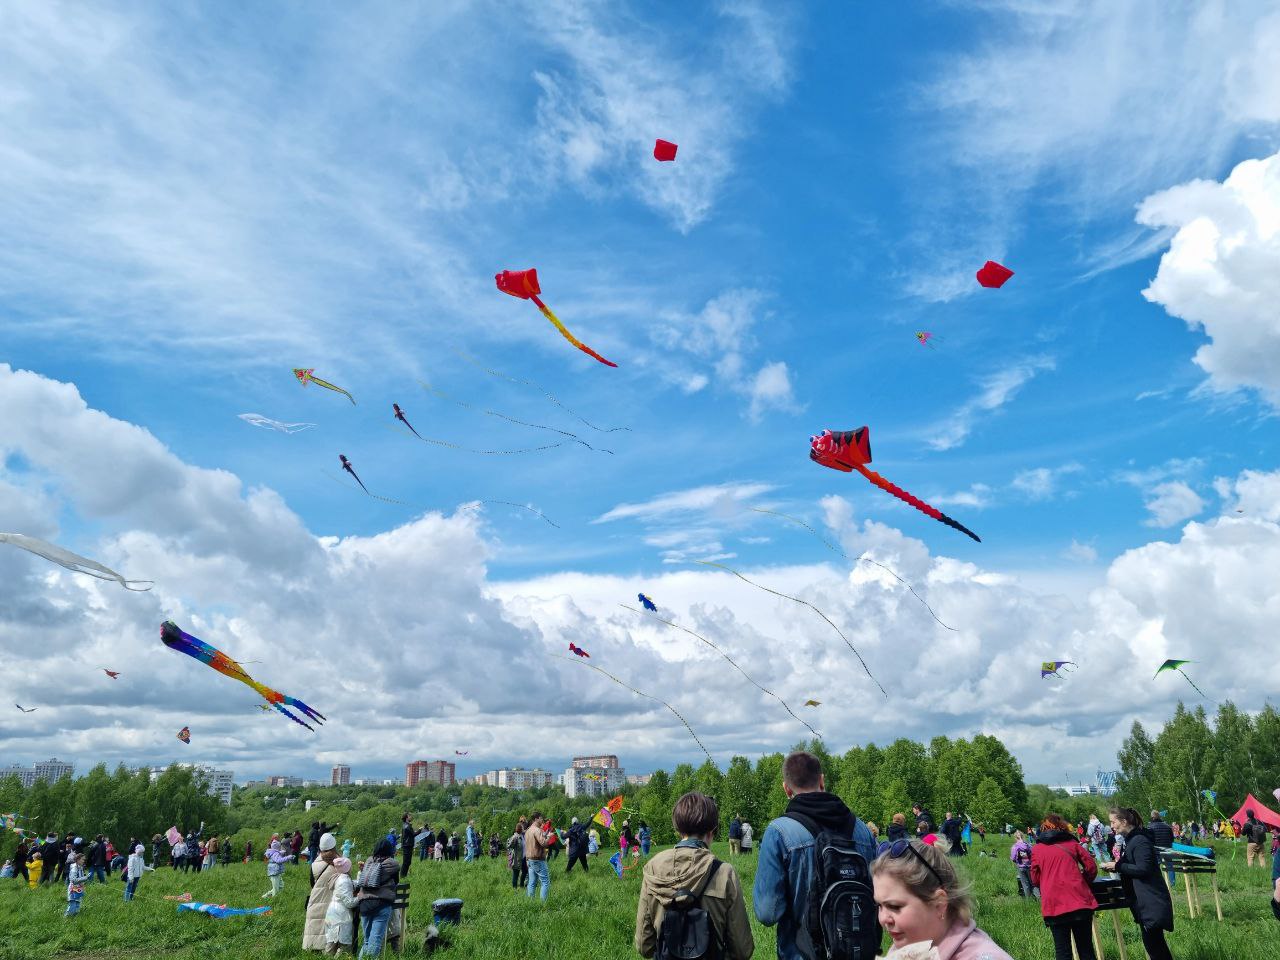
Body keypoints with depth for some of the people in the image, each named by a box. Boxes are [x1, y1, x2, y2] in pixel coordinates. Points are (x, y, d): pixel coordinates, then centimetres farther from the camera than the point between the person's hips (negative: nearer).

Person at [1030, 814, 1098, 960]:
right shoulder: (1072, 843, 10)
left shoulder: (1037, 849, 9)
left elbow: (1035, 879, 10)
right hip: (1080, 902, 1)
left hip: (1054, 905, -1)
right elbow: (1091, 867, 6)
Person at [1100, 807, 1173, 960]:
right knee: (1155, 942, 16)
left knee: (1151, 941, -6)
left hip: (1152, 902, -10)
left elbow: (1143, 869, -24)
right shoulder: (1130, 840, 15)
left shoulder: (1140, 841, -17)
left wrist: (1117, 866, -17)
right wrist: (1116, 866, 6)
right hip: (1145, 901, 10)